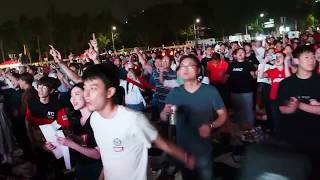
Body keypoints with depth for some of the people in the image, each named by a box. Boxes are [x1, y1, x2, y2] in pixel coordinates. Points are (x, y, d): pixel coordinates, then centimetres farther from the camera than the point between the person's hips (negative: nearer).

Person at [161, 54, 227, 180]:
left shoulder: (210, 91, -11)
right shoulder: (174, 93, -3)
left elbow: (223, 115, -5)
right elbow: (163, 118, 0)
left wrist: (211, 126, -23)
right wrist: (166, 112, -23)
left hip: (203, 149, -3)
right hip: (182, 148, 3)